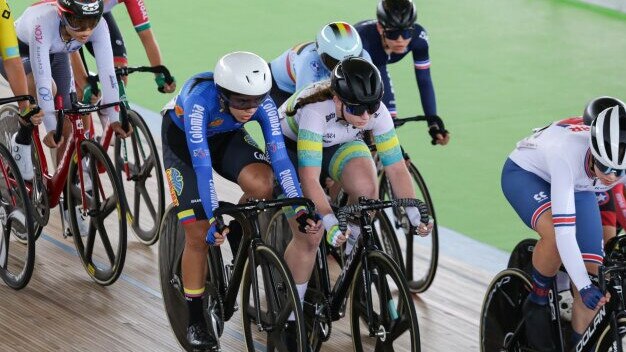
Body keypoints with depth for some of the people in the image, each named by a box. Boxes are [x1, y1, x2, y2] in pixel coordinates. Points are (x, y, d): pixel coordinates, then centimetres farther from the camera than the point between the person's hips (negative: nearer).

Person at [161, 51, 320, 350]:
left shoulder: (263, 104, -30)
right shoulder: (200, 102, -40)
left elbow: (280, 156, -32)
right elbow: (202, 165, -42)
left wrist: (300, 209, -39)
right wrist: (214, 218, -48)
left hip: (226, 136, 3)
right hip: (182, 138, -3)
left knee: (262, 184, -29)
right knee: (200, 233, -10)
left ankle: (238, 234, 3)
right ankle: (195, 320, 6)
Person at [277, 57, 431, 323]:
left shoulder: (376, 111, -28)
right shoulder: (316, 110, -41)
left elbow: (396, 167, -24)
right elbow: (310, 179, -46)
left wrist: (414, 212, -36)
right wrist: (330, 222, -57)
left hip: (338, 146, 4)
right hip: (290, 146, -3)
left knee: (366, 188, -30)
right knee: (310, 236, -16)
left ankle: (353, 254, -4)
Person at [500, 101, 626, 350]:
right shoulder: (567, 154, -43)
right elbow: (564, 231, -46)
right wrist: (585, 287, -49)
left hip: (578, 187, 5)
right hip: (524, 173, -5)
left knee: (592, 269, -6)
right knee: (555, 233, -33)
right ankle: (536, 305, -9)